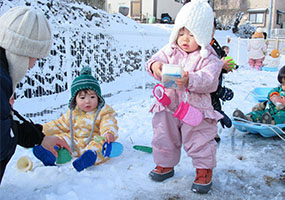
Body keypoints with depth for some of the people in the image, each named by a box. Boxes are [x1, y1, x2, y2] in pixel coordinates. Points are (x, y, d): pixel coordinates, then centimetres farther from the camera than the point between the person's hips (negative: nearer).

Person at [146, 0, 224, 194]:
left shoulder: (209, 58, -9)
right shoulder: (170, 50, 3)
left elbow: (208, 80, -21)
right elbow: (158, 58, -5)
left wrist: (190, 80, -39)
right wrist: (155, 65, -31)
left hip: (196, 109, -4)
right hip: (169, 106, 4)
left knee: (200, 141, 5)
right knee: (164, 137, 17)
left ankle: (204, 170, 27)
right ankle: (166, 165, 38)